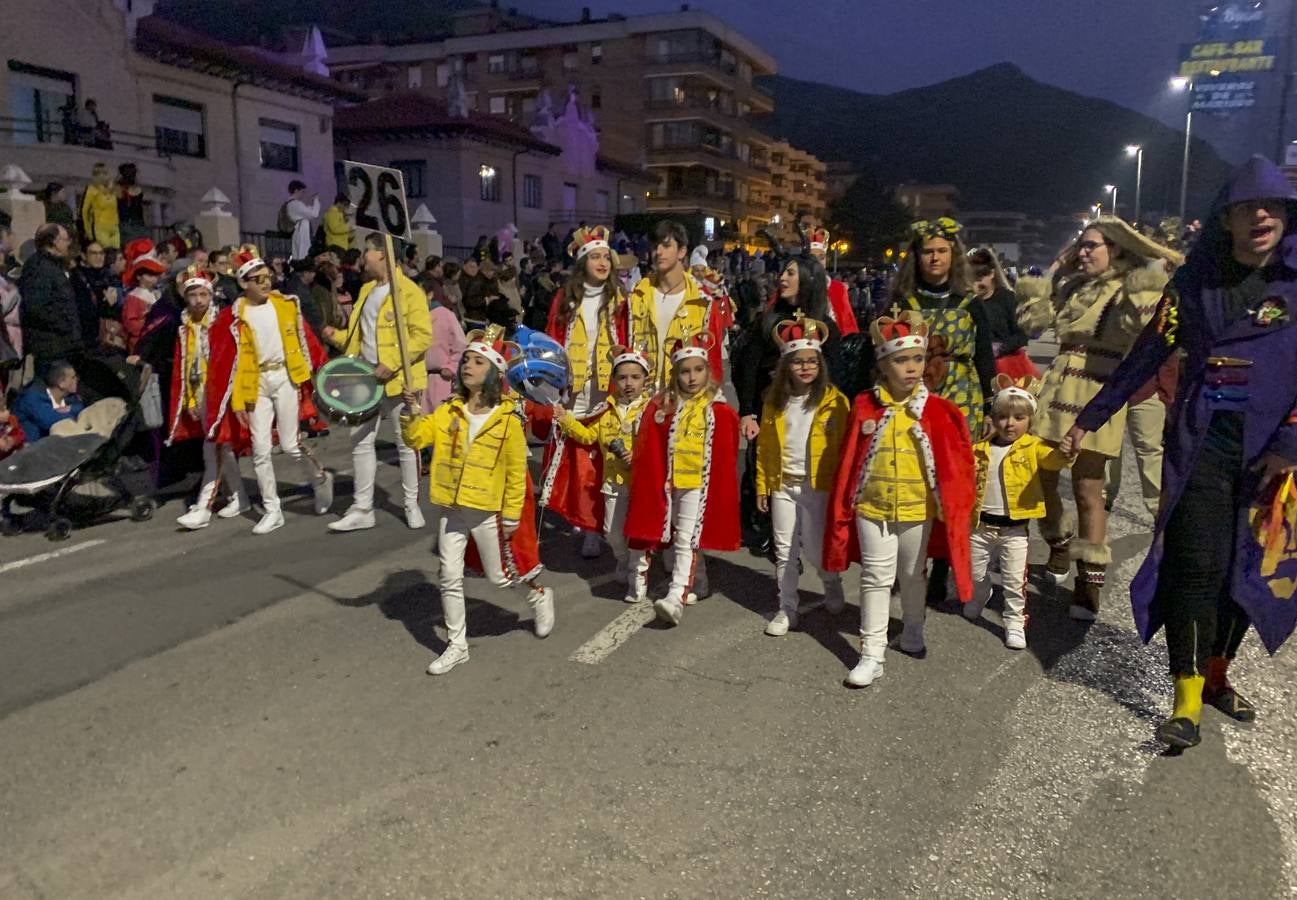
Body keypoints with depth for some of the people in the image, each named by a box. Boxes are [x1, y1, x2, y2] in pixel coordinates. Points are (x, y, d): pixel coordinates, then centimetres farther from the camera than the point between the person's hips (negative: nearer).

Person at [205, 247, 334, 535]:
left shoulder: (286, 305, 1)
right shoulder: (234, 317, -3)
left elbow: (306, 339, 4)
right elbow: (225, 359, -3)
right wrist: (237, 400, -7)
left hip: (285, 377, -1)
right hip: (256, 383, 1)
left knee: (289, 444, -1)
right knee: (260, 450, 1)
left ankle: (320, 480, 28)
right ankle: (272, 510, 12)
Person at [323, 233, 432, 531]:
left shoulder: (409, 291, -11)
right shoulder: (367, 290, 14)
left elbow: (422, 336, -18)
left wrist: (392, 364, -24)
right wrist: (338, 337, 2)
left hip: (398, 380, -7)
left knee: (406, 443, 5)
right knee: (361, 441, 7)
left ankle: (412, 505, 19)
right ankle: (362, 509, 14)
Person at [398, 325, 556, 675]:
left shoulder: (508, 419, -11)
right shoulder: (448, 412, 1)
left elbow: (516, 472, -8)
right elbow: (415, 438, -6)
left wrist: (511, 516, -8)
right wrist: (410, 412, -24)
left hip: (488, 511, -4)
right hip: (450, 509, 4)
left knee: (500, 576, 8)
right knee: (450, 579, 8)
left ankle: (540, 596, 38)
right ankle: (456, 645, 22)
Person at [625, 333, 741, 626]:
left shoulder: (719, 411, -6)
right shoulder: (662, 407, 1)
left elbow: (726, 457, 0)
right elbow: (649, 452, 3)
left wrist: (721, 491, 0)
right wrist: (653, 485, -1)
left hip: (699, 485, -4)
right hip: (668, 484, 4)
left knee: (686, 540, -9)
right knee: (674, 539, 15)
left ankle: (677, 597, -14)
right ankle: (695, 584, 32)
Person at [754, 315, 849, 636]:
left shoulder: (834, 400, -7)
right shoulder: (774, 401, 4)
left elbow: (844, 446, -8)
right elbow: (764, 446, 7)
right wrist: (762, 486, 4)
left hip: (818, 486, -3)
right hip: (782, 485, 4)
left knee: (815, 549, 2)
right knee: (784, 550, 9)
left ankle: (833, 588, 33)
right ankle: (787, 610, 20)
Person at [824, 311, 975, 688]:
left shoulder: (937, 410, -7)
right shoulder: (865, 407, -7)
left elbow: (954, 462, -2)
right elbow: (848, 462, -3)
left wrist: (948, 507, -4)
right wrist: (844, 509, -3)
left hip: (918, 510, 1)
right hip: (872, 508, -1)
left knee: (912, 575, 19)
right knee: (876, 579, 5)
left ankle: (912, 631, 42)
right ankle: (872, 654, 10)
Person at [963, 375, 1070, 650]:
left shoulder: (1032, 447, -5)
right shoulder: (980, 450, 4)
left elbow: (1053, 459, -24)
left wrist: (1065, 451, -45)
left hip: (1014, 527, -3)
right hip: (981, 524, 3)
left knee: (1014, 580, 0)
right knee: (975, 573, 17)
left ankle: (1015, 623, 13)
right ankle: (977, 601, 46)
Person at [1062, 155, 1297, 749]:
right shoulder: (1196, 281, 2)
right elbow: (1147, 356, 5)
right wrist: (1090, 419, 6)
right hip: (1202, 443, -1)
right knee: (1195, 563, -7)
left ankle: (1216, 673, 26)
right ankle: (1187, 698, 0)